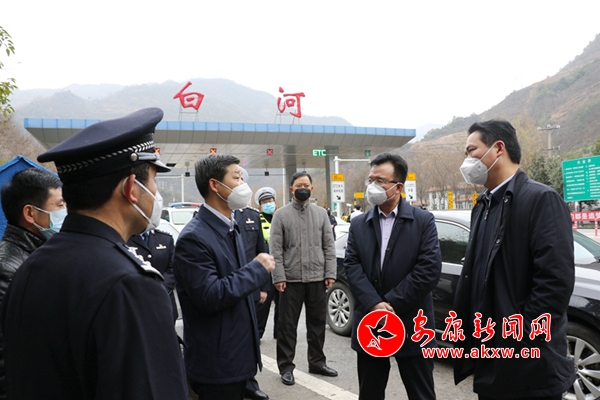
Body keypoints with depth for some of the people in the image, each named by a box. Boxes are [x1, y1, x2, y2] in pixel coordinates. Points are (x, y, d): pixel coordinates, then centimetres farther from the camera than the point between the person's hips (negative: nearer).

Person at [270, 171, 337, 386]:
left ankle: (317, 362, 28)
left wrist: (330, 273, -1)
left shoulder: (321, 213, 8)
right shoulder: (281, 215, 0)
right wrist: (279, 276, -11)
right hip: (291, 279, -3)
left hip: (317, 278, 3)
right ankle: (286, 366, 16)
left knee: (317, 322, 13)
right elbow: (275, 249, -4)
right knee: (287, 325, 4)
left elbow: (329, 246, 7)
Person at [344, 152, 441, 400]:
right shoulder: (358, 224, 7)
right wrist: (374, 304, -17)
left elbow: (430, 269, -13)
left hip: (412, 327, -3)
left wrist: (391, 303, -16)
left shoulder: (423, 221, -3)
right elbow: (352, 266, -2)